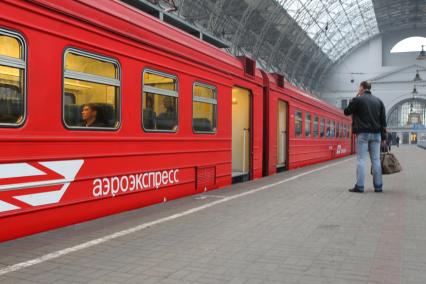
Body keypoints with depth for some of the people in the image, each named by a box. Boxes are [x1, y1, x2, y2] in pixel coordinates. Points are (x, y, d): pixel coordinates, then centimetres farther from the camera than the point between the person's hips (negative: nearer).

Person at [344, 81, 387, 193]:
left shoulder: (357, 100, -4)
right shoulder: (378, 101, 11)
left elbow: (346, 112, 7)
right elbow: (383, 120, 9)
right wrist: (383, 136, 11)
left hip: (363, 133, -4)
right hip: (376, 134, 4)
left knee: (361, 159, -4)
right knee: (376, 159, 6)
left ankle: (359, 186, -7)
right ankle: (378, 186, 8)